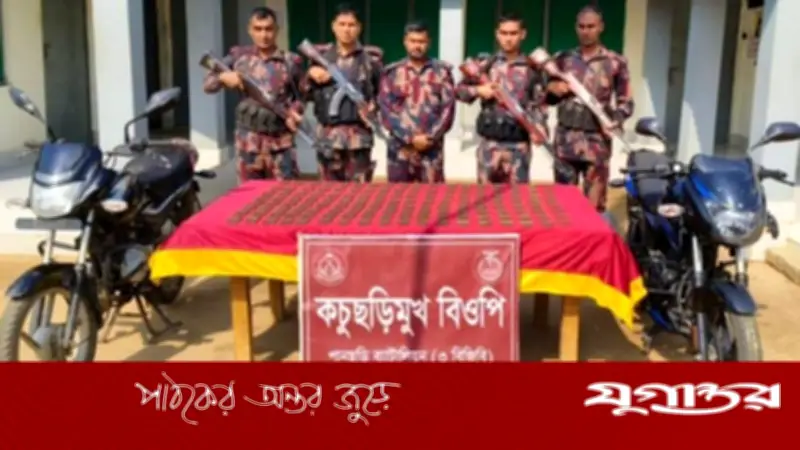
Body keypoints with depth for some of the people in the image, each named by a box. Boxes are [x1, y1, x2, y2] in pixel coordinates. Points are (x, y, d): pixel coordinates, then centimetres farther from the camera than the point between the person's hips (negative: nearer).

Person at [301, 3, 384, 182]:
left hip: (358, 133, -2)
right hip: (328, 132, 2)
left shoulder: (371, 57, 3)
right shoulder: (320, 55, 9)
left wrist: (374, 107, -11)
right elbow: (306, 94, 13)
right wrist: (311, 75, -6)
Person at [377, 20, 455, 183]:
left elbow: (448, 108, 1)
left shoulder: (442, 71, 7)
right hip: (401, 147, 1)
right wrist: (410, 137, -9)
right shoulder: (392, 72, 6)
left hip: (432, 147, 0)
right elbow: (386, 109, 0)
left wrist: (430, 137, -9)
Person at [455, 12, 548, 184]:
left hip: (519, 142, 0)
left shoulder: (532, 69, 4)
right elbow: (459, 89, 9)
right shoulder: (485, 64, 5)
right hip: (490, 140, 0)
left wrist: (540, 127, -13)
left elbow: (539, 104, 4)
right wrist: (478, 90, -10)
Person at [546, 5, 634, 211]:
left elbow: (626, 102, 4)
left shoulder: (616, 62, 2)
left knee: (594, 204, 0)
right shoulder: (563, 59, 9)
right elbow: (548, 98, 16)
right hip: (565, 138, 3)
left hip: (597, 140, -2)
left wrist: (615, 123, -15)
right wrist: (551, 89, -7)